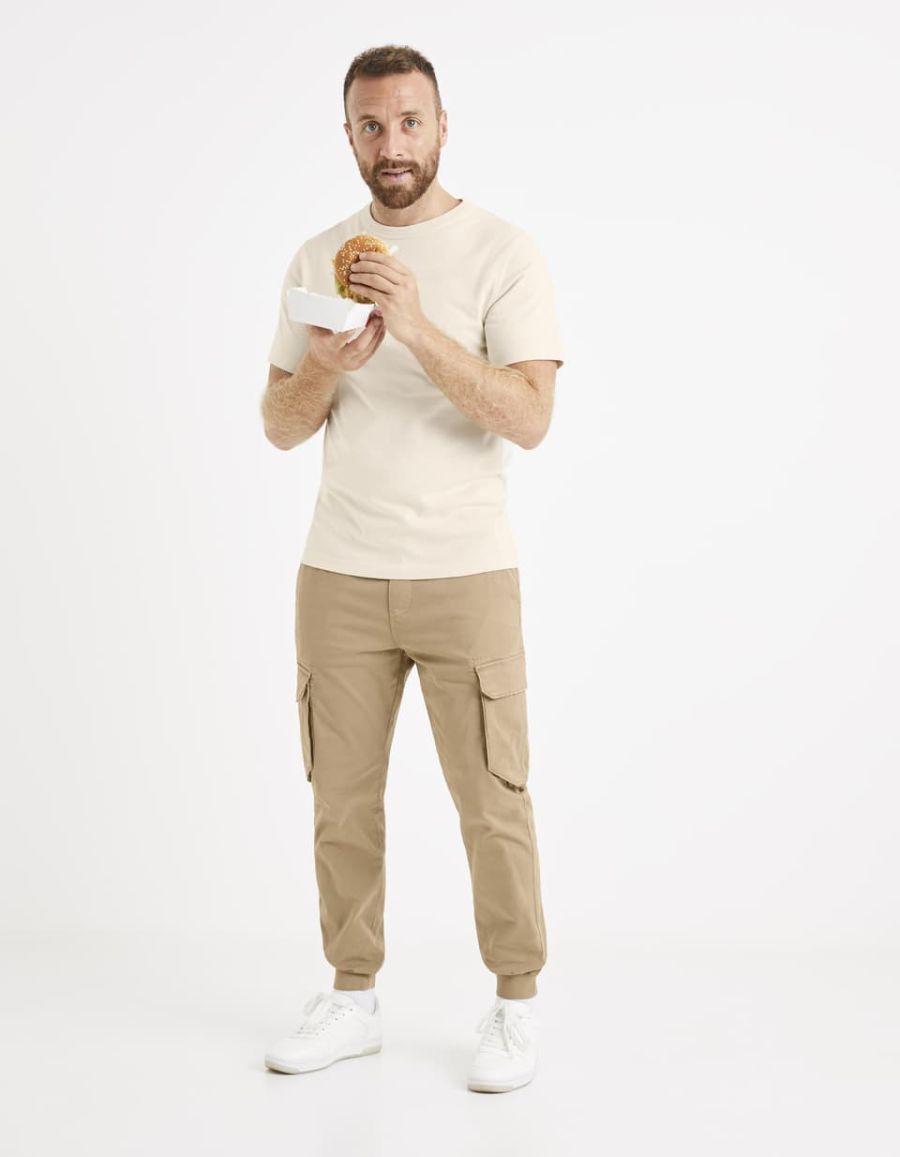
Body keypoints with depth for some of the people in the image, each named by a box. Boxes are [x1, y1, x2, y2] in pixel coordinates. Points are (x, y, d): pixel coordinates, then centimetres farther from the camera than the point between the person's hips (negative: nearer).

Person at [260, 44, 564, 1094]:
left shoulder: (502, 253, -5)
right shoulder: (317, 259, 9)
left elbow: (529, 419, -16)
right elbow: (280, 427, 8)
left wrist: (419, 328, -26)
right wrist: (327, 365, -13)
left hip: (465, 575, -4)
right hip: (339, 576, 4)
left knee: (492, 802, 2)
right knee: (342, 800, 11)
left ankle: (515, 1003, 20)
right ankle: (352, 998, 26)